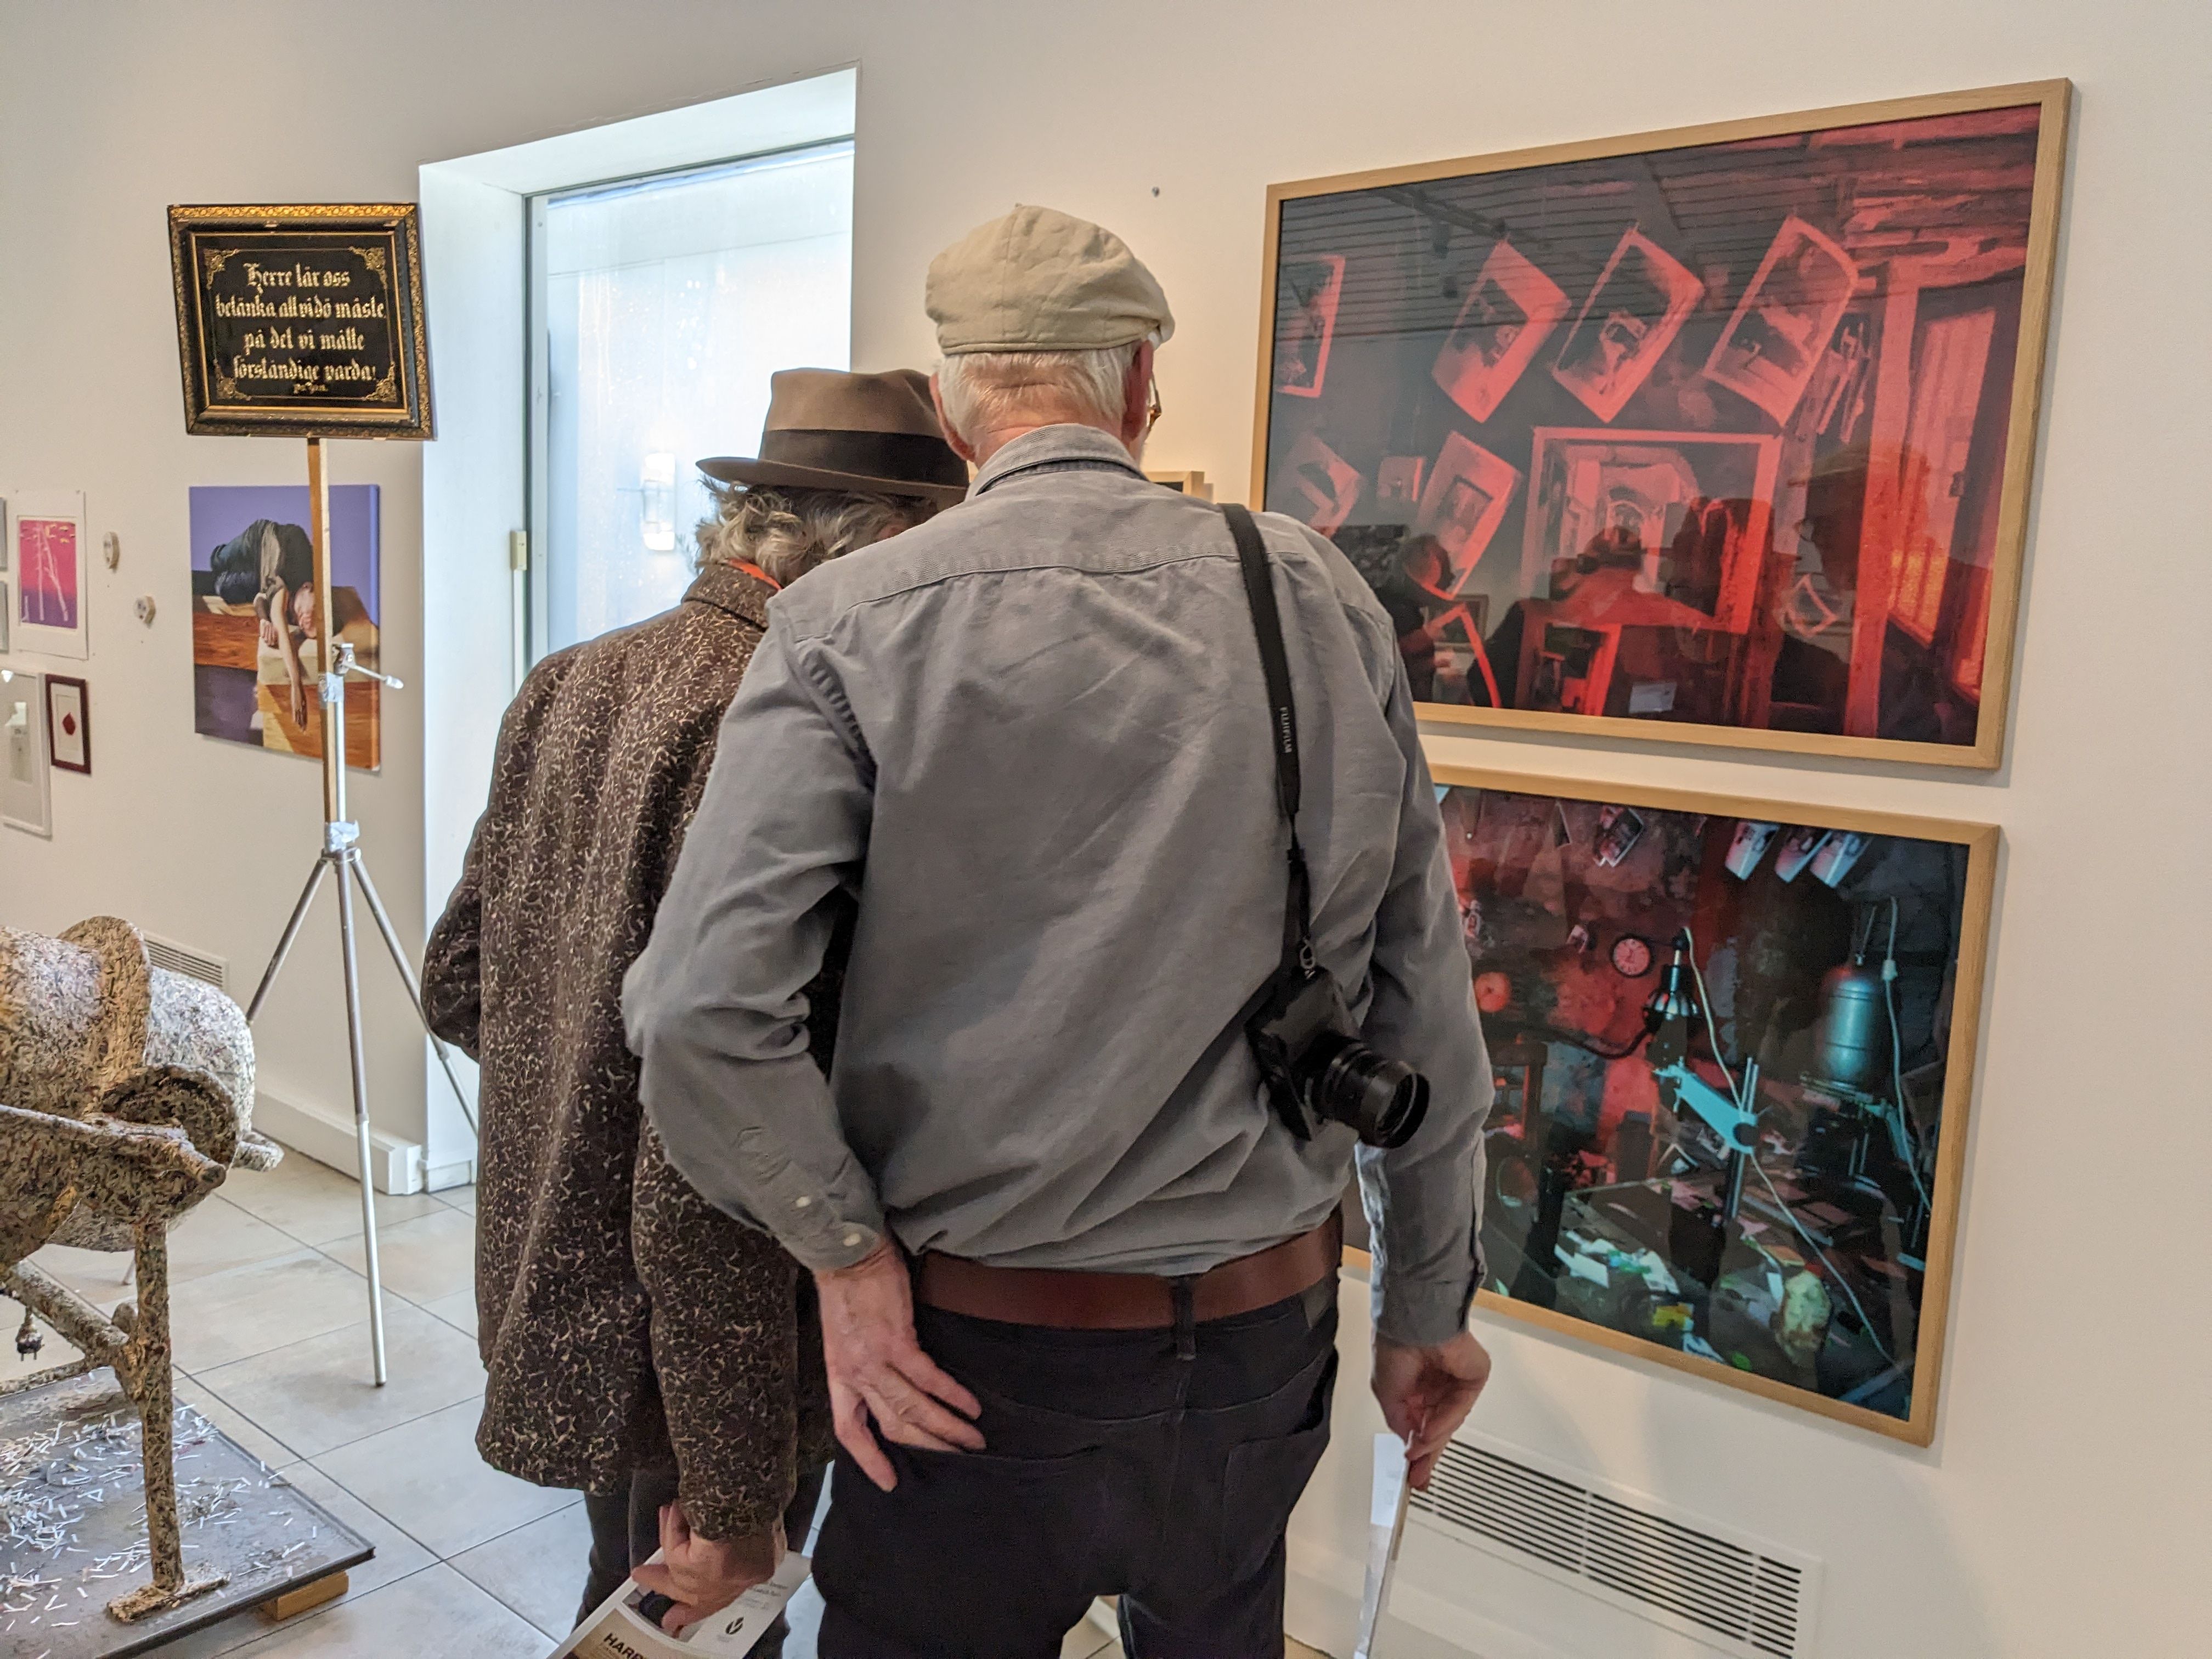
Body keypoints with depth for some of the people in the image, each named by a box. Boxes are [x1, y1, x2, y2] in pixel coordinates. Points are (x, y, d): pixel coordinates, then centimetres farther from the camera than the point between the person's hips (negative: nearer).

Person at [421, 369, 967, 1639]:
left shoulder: (566, 688, 0)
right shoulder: (771, 735, -26)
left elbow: (458, 982, 9)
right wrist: (739, 1498, -20)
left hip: (551, 1287, 8)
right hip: (677, 1354, -8)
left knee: (629, 1605, 27)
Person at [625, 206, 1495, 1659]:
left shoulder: (852, 623, -13)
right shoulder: (1321, 598, -5)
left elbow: (701, 1016, -22)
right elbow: (1426, 1002, -1)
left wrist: (850, 1253, -6)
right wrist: (1430, 1307, 10)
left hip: (977, 1353, -3)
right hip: (1266, 1331, 3)